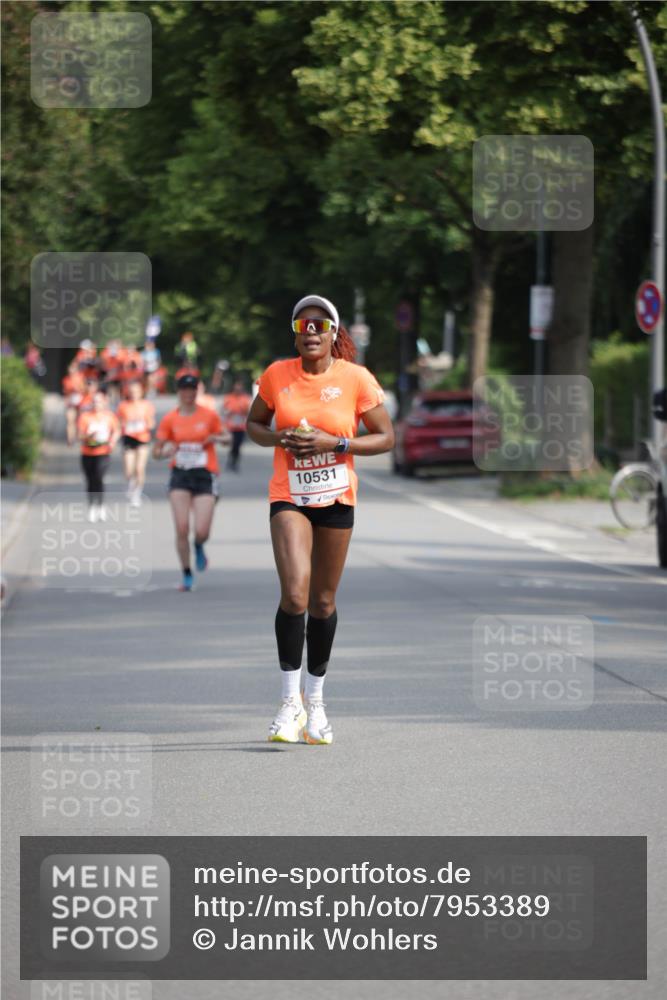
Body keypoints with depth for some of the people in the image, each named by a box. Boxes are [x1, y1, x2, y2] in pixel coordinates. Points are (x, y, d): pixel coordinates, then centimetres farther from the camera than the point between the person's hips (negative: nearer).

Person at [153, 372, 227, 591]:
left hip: (205, 475, -1)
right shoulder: (169, 420, 2)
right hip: (180, 476, 1)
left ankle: (199, 547, 30)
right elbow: (156, 451, 5)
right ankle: (187, 575, 8)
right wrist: (166, 452, -18)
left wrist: (216, 439, -10)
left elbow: (224, 437, 14)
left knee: (201, 531, -9)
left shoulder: (209, 416, 0)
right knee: (181, 528, -9)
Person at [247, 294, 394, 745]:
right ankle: (290, 701, -8)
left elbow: (386, 438, -2)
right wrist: (279, 438, -10)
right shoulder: (277, 375, -2)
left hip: (336, 499, 1)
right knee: (294, 593, -18)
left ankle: (316, 700, 26)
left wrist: (335, 443, -16)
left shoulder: (356, 378, -5)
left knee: (323, 602, 8)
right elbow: (254, 424, 12)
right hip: (289, 495, -1)